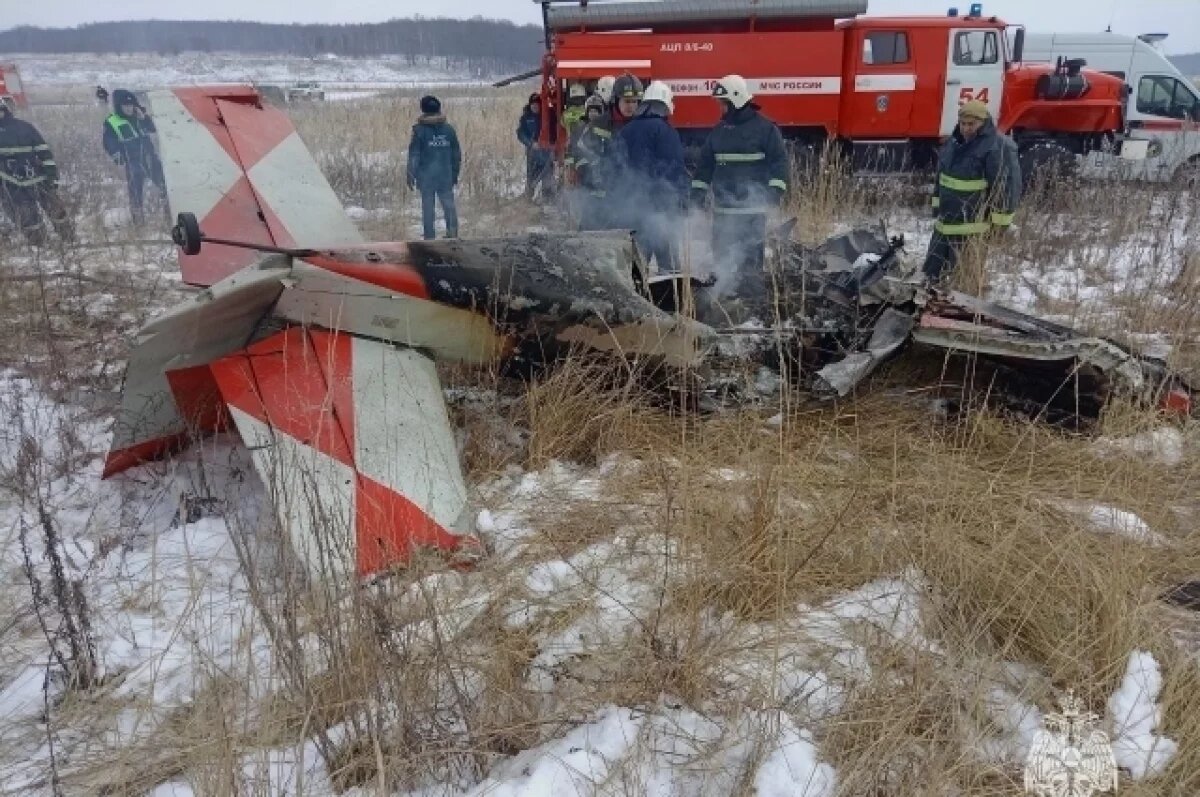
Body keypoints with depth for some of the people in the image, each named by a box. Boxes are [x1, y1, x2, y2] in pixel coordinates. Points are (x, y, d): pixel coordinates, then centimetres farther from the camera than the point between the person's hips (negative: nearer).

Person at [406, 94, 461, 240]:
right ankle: (453, 231, 2)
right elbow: (457, 154, 10)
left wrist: (411, 175, -1)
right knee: (448, 204, 10)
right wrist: (455, 174, 19)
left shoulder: (419, 130, -7)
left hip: (426, 175, -2)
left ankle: (429, 237, 5)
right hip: (445, 175, 3)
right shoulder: (449, 129, 4)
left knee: (427, 206, 3)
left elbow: (413, 155, -7)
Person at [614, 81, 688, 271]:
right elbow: (676, 169, -13)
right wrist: (680, 198, -8)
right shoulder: (665, 131, -9)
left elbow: (617, 167, 17)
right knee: (667, 257, -4)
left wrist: (625, 197, 21)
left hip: (632, 204, 7)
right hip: (661, 204, -6)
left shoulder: (625, 131, 13)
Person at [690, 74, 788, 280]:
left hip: (753, 207, -5)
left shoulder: (765, 128, -3)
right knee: (721, 253, 7)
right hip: (723, 207, 5)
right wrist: (698, 189, 13)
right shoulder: (719, 130, 14)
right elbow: (706, 161, 19)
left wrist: (776, 189, -16)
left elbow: (779, 160, -6)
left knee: (751, 255, -2)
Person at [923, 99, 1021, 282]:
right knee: (932, 269, 16)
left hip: (975, 227, -8)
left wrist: (1000, 222, -17)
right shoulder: (954, 142, 11)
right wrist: (937, 204, 23)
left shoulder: (998, 147, -15)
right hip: (946, 223, 8)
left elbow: (1007, 185, -17)